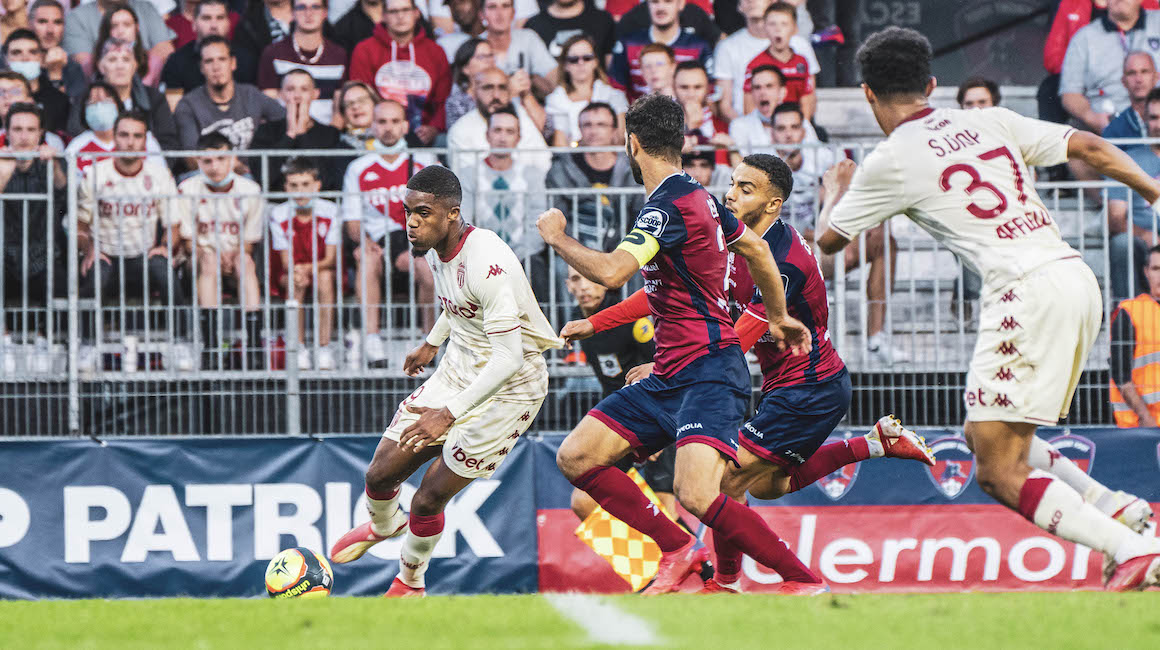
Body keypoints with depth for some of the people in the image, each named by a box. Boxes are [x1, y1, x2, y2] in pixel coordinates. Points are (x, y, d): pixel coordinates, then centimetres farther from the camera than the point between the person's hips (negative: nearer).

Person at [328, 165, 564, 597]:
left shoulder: (486, 263, -31)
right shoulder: (436, 249, -3)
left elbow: (508, 358, -33)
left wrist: (449, 413, -37)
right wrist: (432, 342, 37)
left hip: (509, 385, -8)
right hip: (457, 370, 8)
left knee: (429, 498, -7)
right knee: (380, 476, 7)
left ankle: (410, 582, 22)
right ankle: (384, 526, 43)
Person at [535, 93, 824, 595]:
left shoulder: (668, 205, -16)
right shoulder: (698, 196, 14)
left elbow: (610, 272, -28)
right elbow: (756, 248, 29)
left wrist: (556, 236, -10)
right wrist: (778, 317, 44)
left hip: (709, 374, -10)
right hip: (668, 378, 10)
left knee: (696, 495, -26)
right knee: (575, 456, 4)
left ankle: (807, 582, -17)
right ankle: (679, 549, 9)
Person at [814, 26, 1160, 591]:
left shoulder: (891, 161, 2)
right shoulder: (992, 122, 17)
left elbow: (828, 240, 17)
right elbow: (1091, 148, 13)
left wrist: (841, 188, 38)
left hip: (1026, 291, -8)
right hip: (1079, 278, 8)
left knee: (998, 472, -6)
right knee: (982, 435, 20)